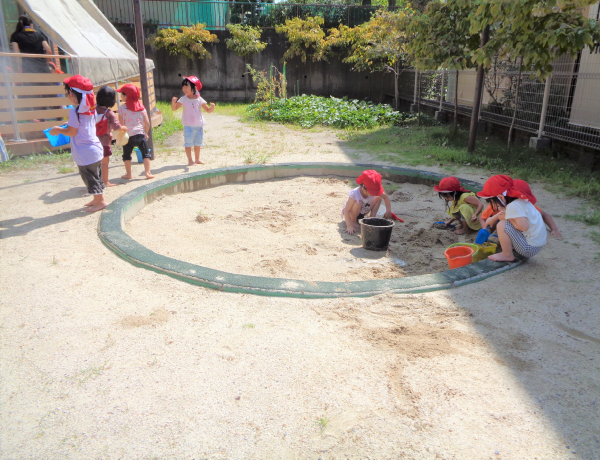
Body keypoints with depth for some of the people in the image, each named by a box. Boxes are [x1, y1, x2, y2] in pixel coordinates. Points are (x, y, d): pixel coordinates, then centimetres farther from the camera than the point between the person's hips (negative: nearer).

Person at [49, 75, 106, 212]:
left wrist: (58, 130, 0)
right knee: (96, 176, 17)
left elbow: (72, 132, -14)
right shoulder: (91, 109, 6)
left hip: (85, 154, -9)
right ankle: (97, 199, 27)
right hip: (95, 149, 9)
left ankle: (99, 201, 7)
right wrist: (70, 124, 21)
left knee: (90, 178, 1)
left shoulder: (75, 112, -18)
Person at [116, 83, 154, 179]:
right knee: (145, 154, 9)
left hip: (128, 135, -2)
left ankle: (128, 174, 16)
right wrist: (146, 133, 14)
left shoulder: (122, 108, -7)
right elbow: (147, 122, 0)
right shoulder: (141, 107, 1)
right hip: (140, 134, 2)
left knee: (127, 155, 13)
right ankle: (148, 172, 2)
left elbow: (121, 124, -8)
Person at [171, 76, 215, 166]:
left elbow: (208, 110, 2)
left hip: (199, 125, 2)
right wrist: (173, 102, -29)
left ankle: (197, 159, 24)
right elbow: (174, 108, -9)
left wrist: (212, 107, -19)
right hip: (188, 126, -2)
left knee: (198, 143, 12)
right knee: (188, 143, -1)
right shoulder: (183, 99, -4)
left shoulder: (199, 99, 0)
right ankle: (190, 161, 7)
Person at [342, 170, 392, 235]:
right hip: (350, 213, -5)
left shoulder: (373, 190, -22)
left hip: (362, 213, 5)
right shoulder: (354, 194, -38)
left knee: (378, 198, -8)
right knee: (358, 203, -37)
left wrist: (388, 211, -14)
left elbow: (386, 197, -5)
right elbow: (346, 211, -36)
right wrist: (349, 226, -44)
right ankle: (353, 221, -12)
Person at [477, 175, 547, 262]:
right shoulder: (519, 200, 5)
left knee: (502, 225, -19)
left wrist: (506, 218, -18)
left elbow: (524, 226, -30)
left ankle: (507, 255, -2)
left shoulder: (513, 206, -23)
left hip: (530, 248, -10)